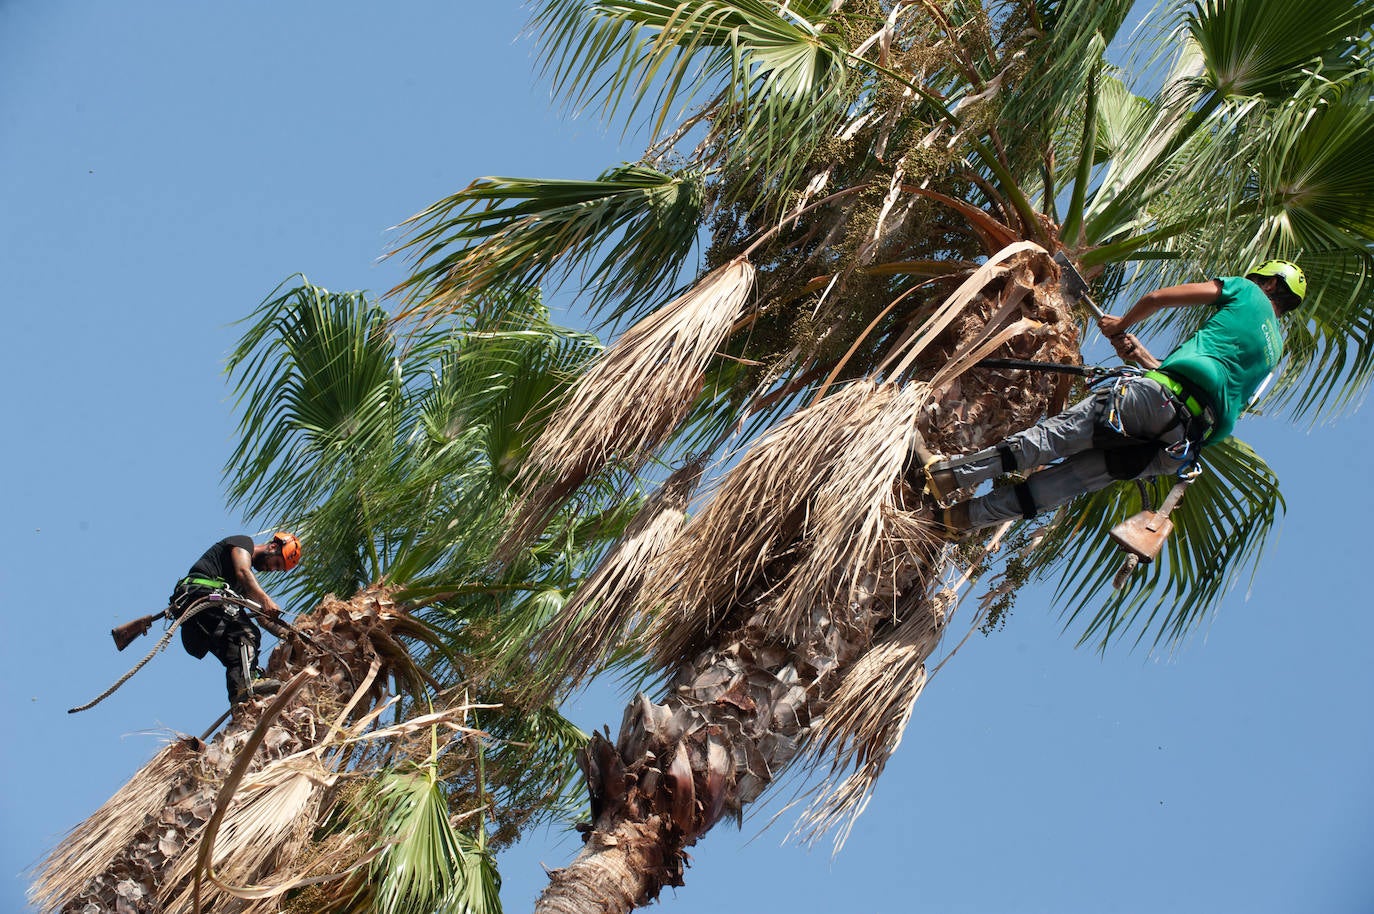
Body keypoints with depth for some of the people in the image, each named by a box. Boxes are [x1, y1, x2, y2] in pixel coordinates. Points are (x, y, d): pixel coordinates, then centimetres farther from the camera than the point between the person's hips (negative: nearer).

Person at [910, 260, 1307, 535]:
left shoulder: (1248, 292, 14)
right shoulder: (1274, 348, 32)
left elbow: (1156, 297, 10)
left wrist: (1121, 324, 28)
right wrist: (1145, 359, 35)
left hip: (1159, 398, -7)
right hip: (1181, 445, 7)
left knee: (1055, 435, -10)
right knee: (1066, 480, 3)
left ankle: (943, 474, -15)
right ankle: (960, 516, 2)